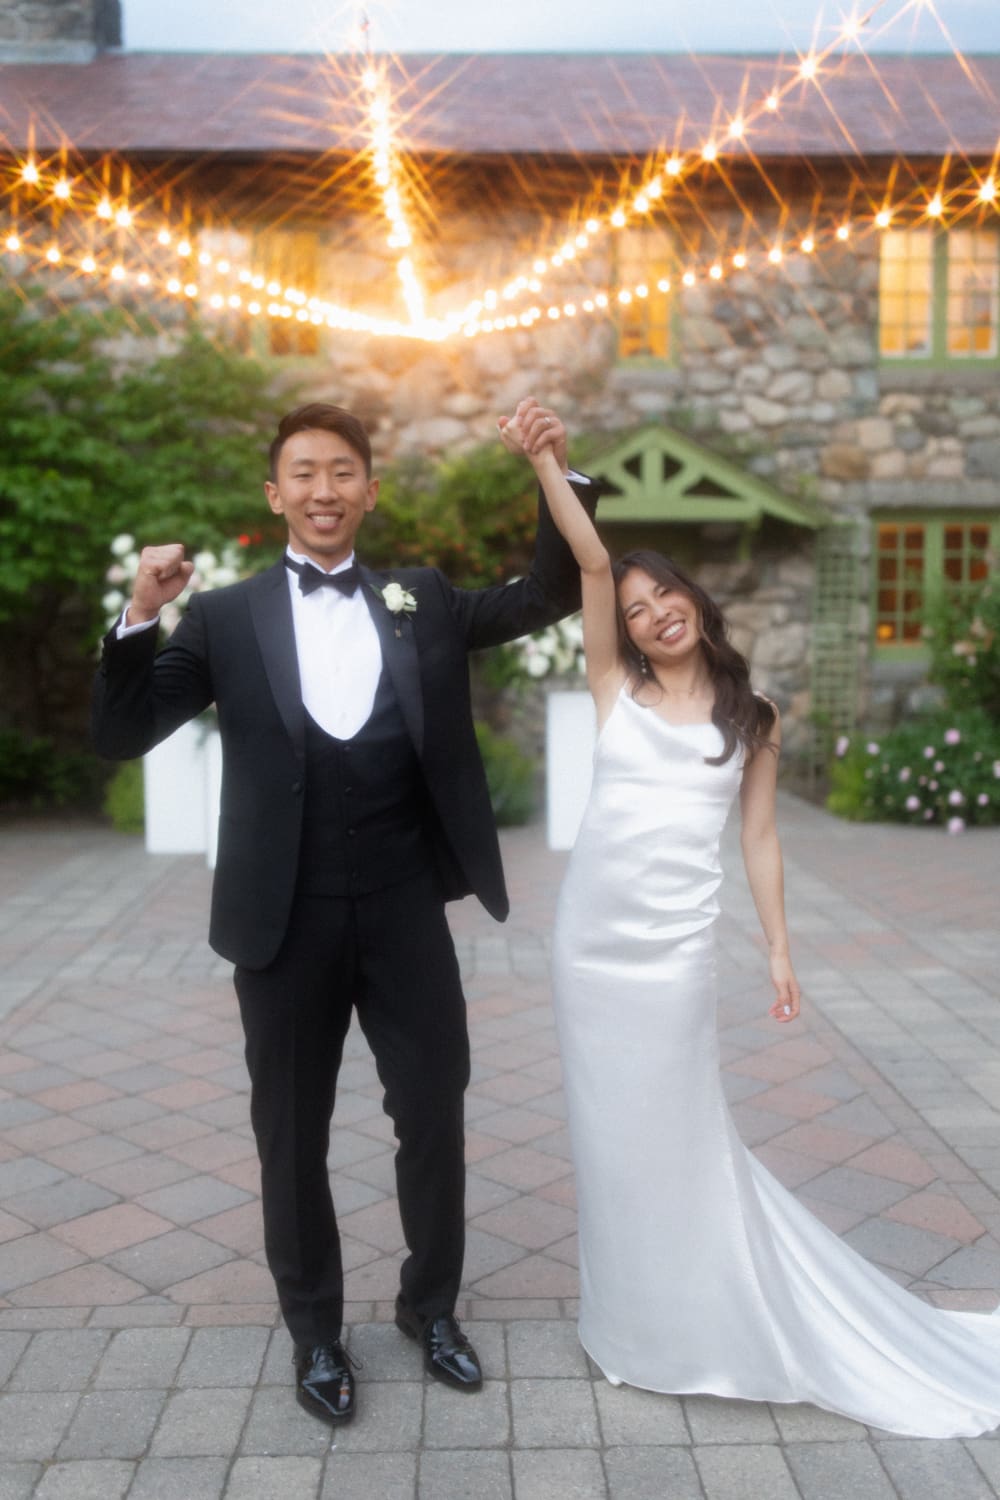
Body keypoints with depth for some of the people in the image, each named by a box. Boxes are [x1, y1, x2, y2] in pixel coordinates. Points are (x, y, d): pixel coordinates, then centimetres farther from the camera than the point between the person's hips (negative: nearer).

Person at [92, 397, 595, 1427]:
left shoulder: (422, 601, 7)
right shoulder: (225, 618, 1)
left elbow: (550, 594, 7)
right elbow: (120, 737, -3)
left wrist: (560, 475, -7)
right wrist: (139, 617, -19)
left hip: (405, 908, 2)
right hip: (287, 919, -1)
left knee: (435, 1116, 13)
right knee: (293, 1136, 13)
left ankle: (431, 1305, 37)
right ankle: (315, 1331, 35)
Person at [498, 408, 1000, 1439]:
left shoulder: (752, 719, 6)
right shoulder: (616, 689, 4)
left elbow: (759, 838, 6)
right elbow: (592, 560, -5)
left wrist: (778, 949, 3)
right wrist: (541, 463, -12)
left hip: (676, 941, -1)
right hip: (590, 931, 2)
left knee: (677, 1131, 6)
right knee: (610, 1129, 12)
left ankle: (700, 1322, 28)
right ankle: (634, 1319, 32)